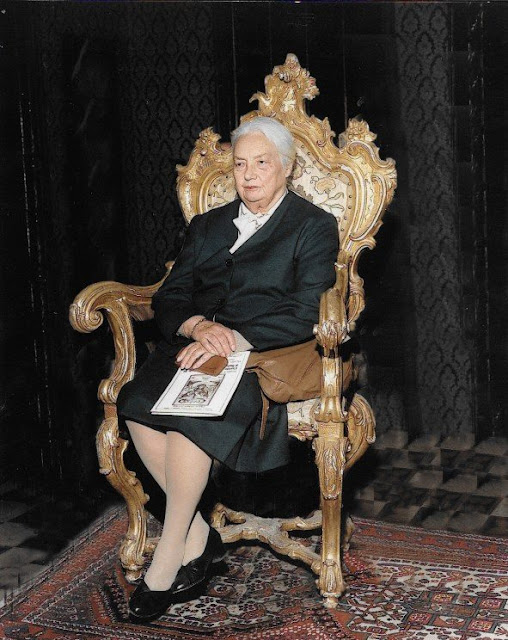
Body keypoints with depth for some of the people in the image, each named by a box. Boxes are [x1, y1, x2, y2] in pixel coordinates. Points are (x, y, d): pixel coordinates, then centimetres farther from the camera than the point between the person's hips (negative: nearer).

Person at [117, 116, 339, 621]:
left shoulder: (314, 226, 8)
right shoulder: (207, 225, 24)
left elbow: (304, 314, -6)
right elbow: (168, 297, 13)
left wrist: (231, 341, -19)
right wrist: (198, 325, -11)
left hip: (266, 353, -5)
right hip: (195, 344, 5)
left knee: (191, 413, -33)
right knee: (139, 401, -27)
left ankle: (168, 558, -18)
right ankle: (198, 537, -14)